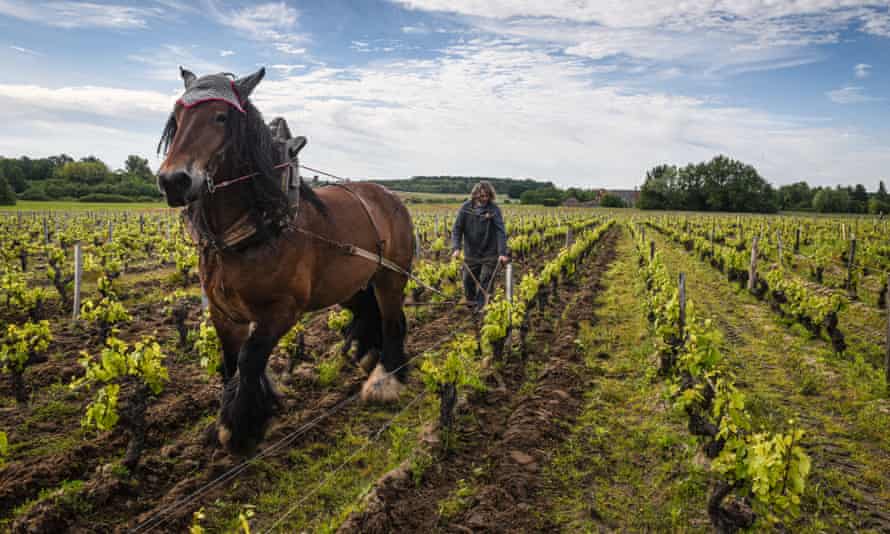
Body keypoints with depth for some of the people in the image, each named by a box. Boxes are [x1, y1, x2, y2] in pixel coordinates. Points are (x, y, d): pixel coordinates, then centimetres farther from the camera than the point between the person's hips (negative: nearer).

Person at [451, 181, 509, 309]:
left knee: (485, 283, -3)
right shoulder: (466, 207, -5)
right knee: (468, 281, 12)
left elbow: (500, 232, -16)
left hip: (489, 255, -3)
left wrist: (502, 253, -26)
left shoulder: (494, 209, -10)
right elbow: (457, 229, -4)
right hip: (471, 254, 3)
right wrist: (456, 248, -19)